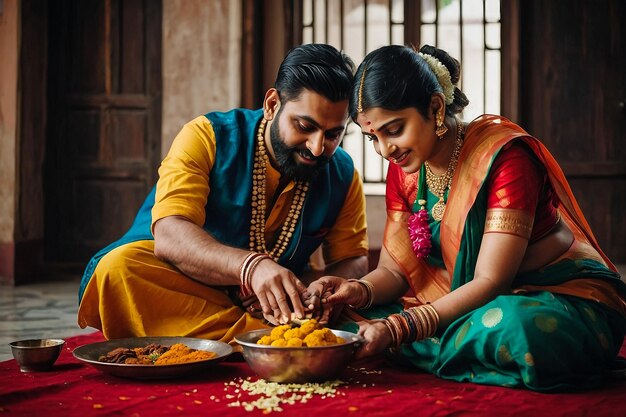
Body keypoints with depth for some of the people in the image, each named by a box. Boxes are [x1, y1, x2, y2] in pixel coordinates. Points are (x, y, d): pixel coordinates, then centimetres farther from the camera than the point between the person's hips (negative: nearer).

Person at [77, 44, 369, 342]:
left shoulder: (343, 175, 0)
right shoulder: (208, 137, -13)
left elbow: (353, 261, 6)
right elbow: (169, 237, -27)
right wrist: (250, 267, -45)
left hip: (273, 304, 2)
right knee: (121, 266, -33)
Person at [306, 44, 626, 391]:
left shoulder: (504, 153, -20)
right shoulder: (403, 169, 1)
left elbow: (490, 281, -23)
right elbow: (393, 270, 3)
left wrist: (396, 329, -32)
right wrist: (359, 291, -20)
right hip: (471, 302, 7)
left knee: (514, 328, -42)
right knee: (351, 314, -9)